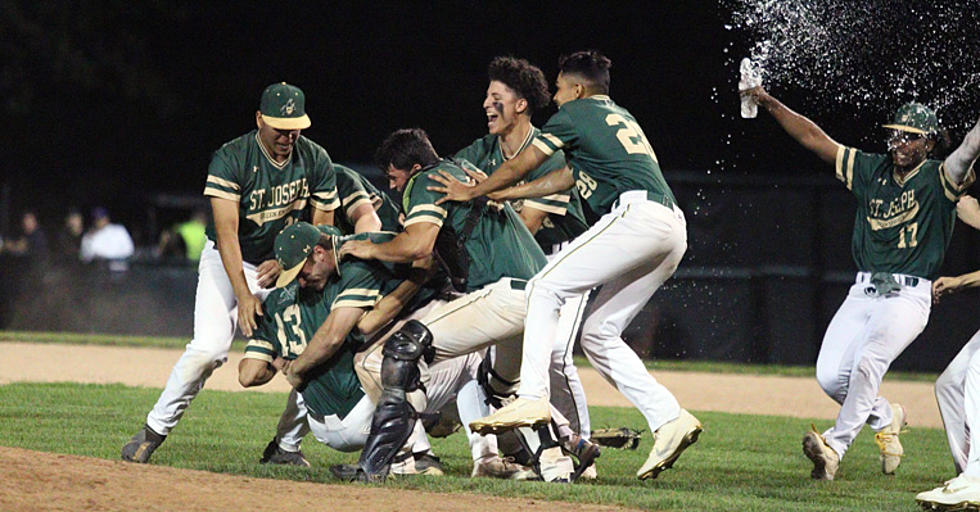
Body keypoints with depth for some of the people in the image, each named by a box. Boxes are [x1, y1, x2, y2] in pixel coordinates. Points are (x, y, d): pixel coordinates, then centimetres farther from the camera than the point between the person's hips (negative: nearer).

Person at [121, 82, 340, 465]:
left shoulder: (316, 161, -9)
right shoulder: (230, 160, -21)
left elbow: (322, 231, -1)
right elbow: (226, 232, -27)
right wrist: (244, 295, -36)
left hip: (285, 265, 4)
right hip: (229, 262, -4)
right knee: (210, 347, -24)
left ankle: (286, 447, 4)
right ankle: (154, 431, -9)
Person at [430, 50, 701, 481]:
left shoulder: (577, 113, 8)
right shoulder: (622, 118, 32)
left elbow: (519, 166, 14)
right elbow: (569, 176, 35)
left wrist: (474, 193, 30)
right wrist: (501, 194, 39)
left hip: (636, 215, -8)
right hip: (672, 233, 8)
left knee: (545, 287, -6)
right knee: (599, 333, 11)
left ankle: (532, 396, -20)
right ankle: (669, 419, 0)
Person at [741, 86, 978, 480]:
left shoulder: (937, 179, -2)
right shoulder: (871, 170, 13)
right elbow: (814, 139, 13)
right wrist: (769, 104, 7)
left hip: (908, 296, -6)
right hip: (862, 293, 6)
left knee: (867, 363, -27)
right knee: (831, 376, -6)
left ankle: (835, 446, -26)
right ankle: (884, 417, 21)